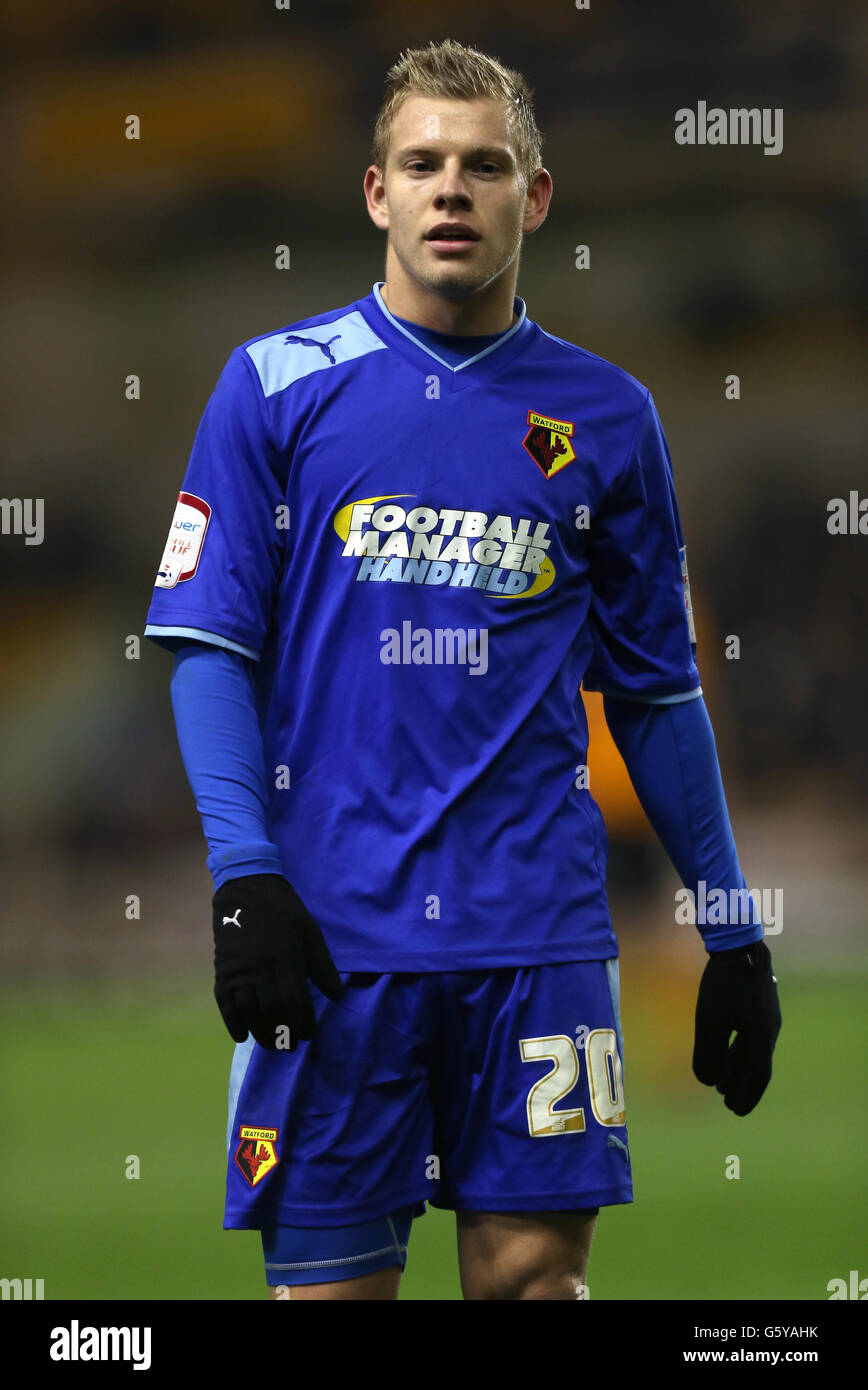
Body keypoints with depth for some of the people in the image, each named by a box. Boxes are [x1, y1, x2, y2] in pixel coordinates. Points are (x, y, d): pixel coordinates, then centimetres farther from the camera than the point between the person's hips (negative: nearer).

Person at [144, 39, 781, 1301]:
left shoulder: (604, 415, 9)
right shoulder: (277, 384, 4)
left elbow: (658, 689, 14)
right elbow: (210, 645, 1)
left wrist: (733, 929, 12)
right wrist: (243, 875, -12)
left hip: (538, 925, 1)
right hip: (332, 926, -1)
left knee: (532, 1266, -3)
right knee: (328, 1276, 0)